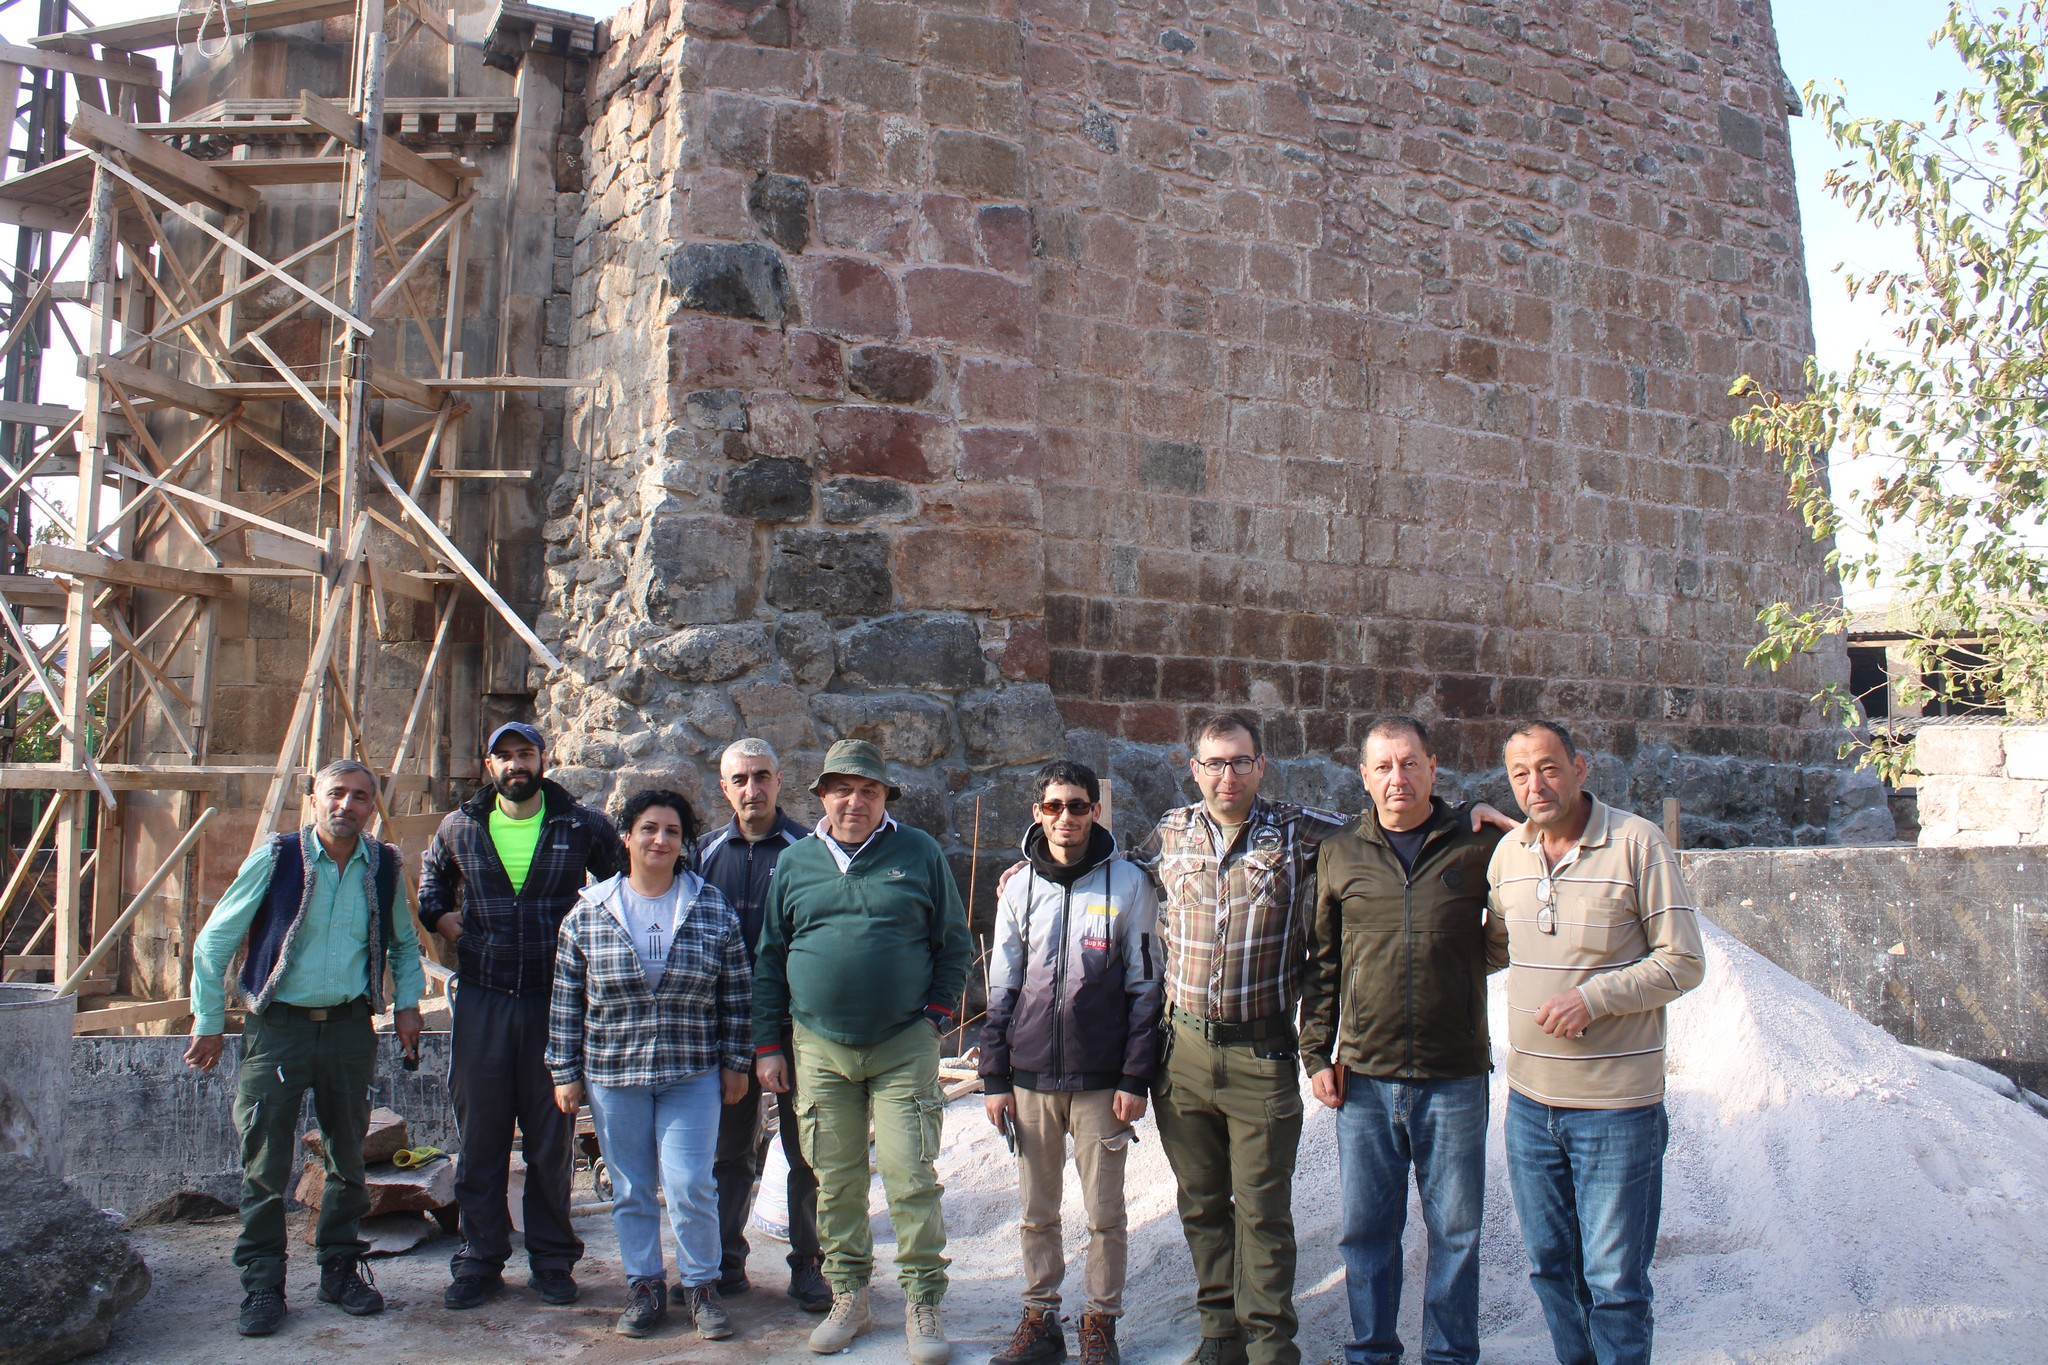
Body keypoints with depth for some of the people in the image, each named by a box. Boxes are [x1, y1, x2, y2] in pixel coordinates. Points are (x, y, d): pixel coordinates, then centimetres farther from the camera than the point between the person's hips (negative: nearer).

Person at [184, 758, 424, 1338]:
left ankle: (340, 1267, 25)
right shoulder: (275, 859, -7)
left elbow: (404, 942, 19)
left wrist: (407, 1003, 7)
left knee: (348, 1155, 11)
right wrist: (209, 1023, 0)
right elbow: (214, 941, 0)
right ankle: (262, 1284, 10)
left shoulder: (384, 866, 2)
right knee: (266, 1164, -1)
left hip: (350, 1027, 3)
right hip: (278, 1026, -3)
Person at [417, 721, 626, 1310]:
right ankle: (480, 1259, 18)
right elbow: (430, 889, 25)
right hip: (481, 1000, 1)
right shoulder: (459, 829, 7)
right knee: (480, 1134, 6)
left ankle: (552, 1260, 18)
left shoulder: (582, 826, 1)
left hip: (556, 1000, -1)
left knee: (553, 1138, 6)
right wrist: (448, 924, 6)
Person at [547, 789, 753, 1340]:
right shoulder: (588, 913, 0)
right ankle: (644, 1288, 23)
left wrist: (735, 1064, 4)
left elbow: (737, 994, 5)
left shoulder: (713, 910, 1)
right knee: (630, 1189, 9)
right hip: (613, 1073, 1)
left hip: (693, 1074, -1)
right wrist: (565, 1072, 3)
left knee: (690, 1185, -4)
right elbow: (566, 1000, 5)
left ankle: (700, 1285, 14)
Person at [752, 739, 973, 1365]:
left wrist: (936, 1014, -1)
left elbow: (954, 943, 7)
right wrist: (768, 1043, 8)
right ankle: (848, 1299, 23)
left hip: (904, 1047, -2)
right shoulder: (795, 863, 8)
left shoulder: (919, 854, 2)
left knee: (912, 1178, -4)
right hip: (819, 1048, 2)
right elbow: (769, 958, 12)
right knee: (836, 1181, 9)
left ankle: (923, 1306, 8)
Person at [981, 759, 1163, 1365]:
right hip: (1030, 1077, 3)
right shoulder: (1020, 888, 6)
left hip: (1100, 1080, -2)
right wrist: (994, 1077, 6)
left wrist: (1135, 1078, -5)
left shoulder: (1127, 883, -2)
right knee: (1036, 1211, 10)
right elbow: (1001, 989, 10)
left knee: (1104, 1212, 5)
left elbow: (1144, 986, -1)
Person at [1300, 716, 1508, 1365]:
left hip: (1455, 1078, -1)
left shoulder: (1480, 845, 1)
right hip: (1364, 1077, 1)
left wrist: (1494, 947, -7)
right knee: (1366, 1231, 10)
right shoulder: (1339, 854, 5)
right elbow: (1321, 963, 11)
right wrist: (1316, 1051, 6)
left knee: (1455, 1232, 9)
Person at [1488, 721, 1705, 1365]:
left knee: (1613, 1281, 3)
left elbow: (1683, 962, -10)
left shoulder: (1638, 842, -10)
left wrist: (1594, 997, -19)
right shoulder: (1508, 852, 6)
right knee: (1549, 1265, 17)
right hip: (1530, 1100, 5)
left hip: (1617, 1104, -5)